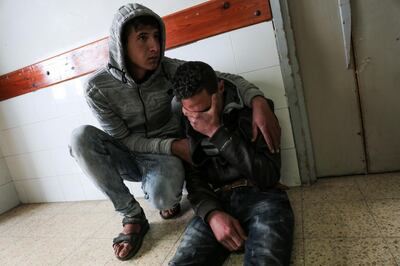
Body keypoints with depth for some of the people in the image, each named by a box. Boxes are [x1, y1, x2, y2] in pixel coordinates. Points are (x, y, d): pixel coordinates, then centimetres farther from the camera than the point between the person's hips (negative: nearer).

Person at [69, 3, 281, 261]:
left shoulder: (168, 69, -14)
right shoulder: (98, 87, -17)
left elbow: (223, 78, -14)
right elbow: (122, 139, -13)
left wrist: (258, 102, -33)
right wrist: (173, 145, -25)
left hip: (165, 155, -1)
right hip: (129, 158, 2)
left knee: (164, 197, -33)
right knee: (81, 137, -27)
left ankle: (161, 187, 10)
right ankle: (132, 216, -11)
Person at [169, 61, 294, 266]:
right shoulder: (189, 125, 9)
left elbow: (268, 176, -9)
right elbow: (194, 179, 10)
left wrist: (217, 132, -15)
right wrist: (212, 214, -12)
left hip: (260, 196, -1)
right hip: (216, 202, 2)